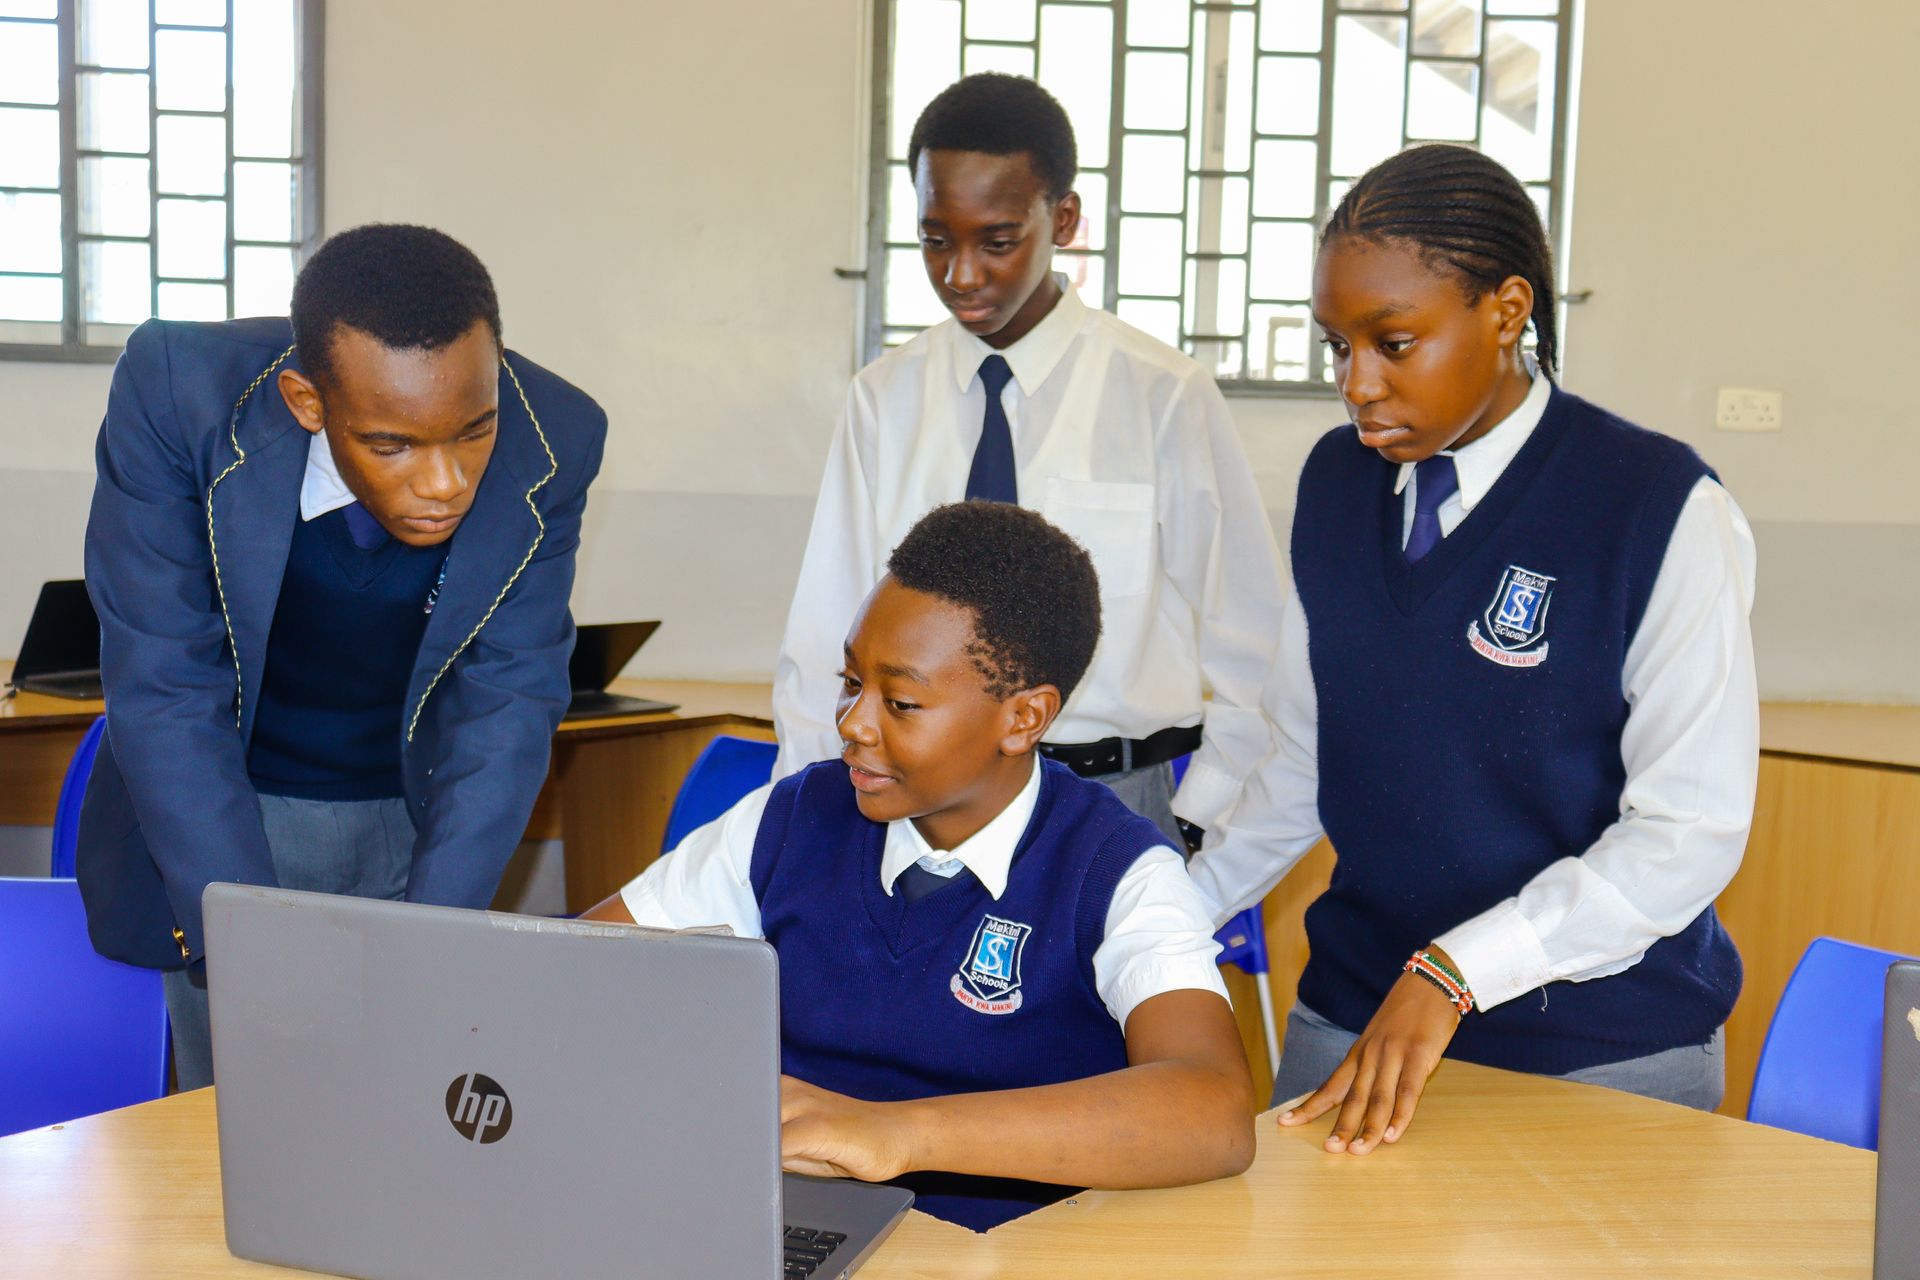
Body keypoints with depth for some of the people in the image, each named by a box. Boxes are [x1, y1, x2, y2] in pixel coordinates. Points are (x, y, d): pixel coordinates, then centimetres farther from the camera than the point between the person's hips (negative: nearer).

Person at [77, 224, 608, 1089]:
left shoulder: (555, 443, -20)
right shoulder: (179, 391, -25)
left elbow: (510, 702, -17)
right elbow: (165, 694, -24)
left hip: (416, 816, 1)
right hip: (224, 813, -1)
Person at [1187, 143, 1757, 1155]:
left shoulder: (1660, 509, -13)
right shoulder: (1337, 483, 4)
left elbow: (1692, 829, -16)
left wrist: (1455, 971, -23)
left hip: (1600, 1053, -4)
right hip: (1352, 1014, 4)